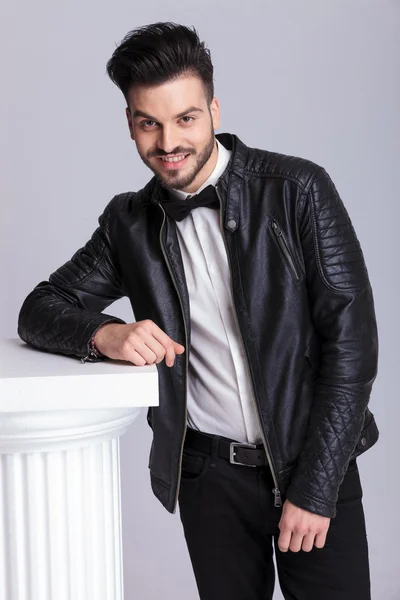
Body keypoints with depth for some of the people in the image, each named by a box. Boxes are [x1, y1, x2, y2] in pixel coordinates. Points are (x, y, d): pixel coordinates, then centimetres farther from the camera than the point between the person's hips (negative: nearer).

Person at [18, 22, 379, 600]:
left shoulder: (298, 189, -9)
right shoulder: (130, 221, 3)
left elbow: (351, 338, -11)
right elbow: (39, 311, 5)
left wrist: (314, 488, -14)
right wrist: (104, 333, -18)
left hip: (316, 464, -2)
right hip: (209, 474, 3)